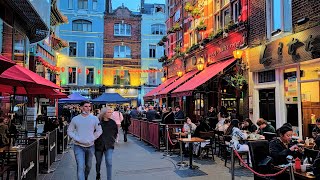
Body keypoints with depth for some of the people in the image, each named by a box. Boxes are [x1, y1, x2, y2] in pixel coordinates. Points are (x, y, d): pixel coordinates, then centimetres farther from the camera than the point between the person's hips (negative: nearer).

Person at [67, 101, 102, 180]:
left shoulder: (94, 118, -1)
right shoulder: (75, 119, -3)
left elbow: (99, 131, 6)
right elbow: (69, 131, 2)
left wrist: (92, 139, -6)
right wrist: (77, 139, -12)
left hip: (90, 146, 2)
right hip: (78, 146, -2)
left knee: (88, 166, 19)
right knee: (80, 167, -12)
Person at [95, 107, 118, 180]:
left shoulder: (112, 122, -1)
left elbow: (116, 132, 13)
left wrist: (112, 139, 5)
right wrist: (95, 141, -1)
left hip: (109, 145, 0)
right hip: (98, 145, 0)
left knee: (109, 162, -11)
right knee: (98, 162, 16)